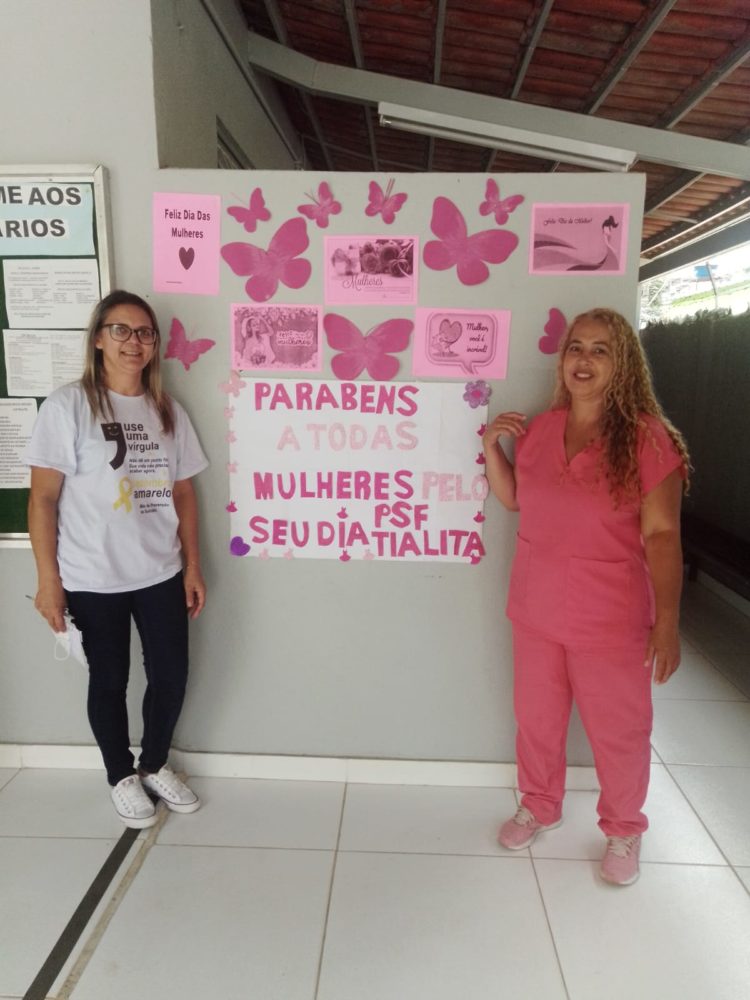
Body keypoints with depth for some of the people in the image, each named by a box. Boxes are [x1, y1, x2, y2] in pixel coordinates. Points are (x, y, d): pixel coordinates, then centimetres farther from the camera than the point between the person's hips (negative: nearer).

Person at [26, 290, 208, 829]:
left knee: (171, 676, 11)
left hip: (161, 574, 4)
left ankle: (156, 764, 38)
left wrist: (192, 567, 6)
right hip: (93, 579, -3)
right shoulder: (68, 405, -8)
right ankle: (123, 775, 37)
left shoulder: (168, 411, 5)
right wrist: (48, 578, -11)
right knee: (110, 680, 13)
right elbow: (43, 497, -8)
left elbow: (184, 493, 8)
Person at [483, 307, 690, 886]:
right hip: (535, 608, 5)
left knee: (618, 729, 15)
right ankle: (539, 806, 46)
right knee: (536, 717, 20)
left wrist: (668, 617, -20)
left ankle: (623, 830, 41)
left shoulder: (647, 438, -14)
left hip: (610, 618, -4)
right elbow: (512, 498, 13)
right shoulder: (542, 429, 1)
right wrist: (492, 446, -3)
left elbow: (661, 534, -15)